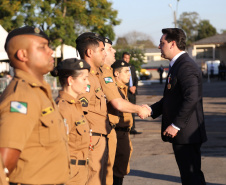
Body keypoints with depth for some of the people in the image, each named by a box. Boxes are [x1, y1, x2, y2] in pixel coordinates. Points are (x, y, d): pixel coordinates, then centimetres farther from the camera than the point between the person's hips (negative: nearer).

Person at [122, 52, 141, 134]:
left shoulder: (132, 67, 18)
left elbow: (136, 79, 18)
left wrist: (135, 87, -2)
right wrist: (129, 88, -14)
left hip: (132, 92, 6)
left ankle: (132, 129, 11)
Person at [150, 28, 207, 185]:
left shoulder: (186, 66, -16)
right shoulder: (178, 65, 17)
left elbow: (191, 98, -26)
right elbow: (171, 98, 23)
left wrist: (176, 125, -22)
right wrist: (151, 110, 9)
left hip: (186, 133, -11)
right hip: (183, 133, 11)